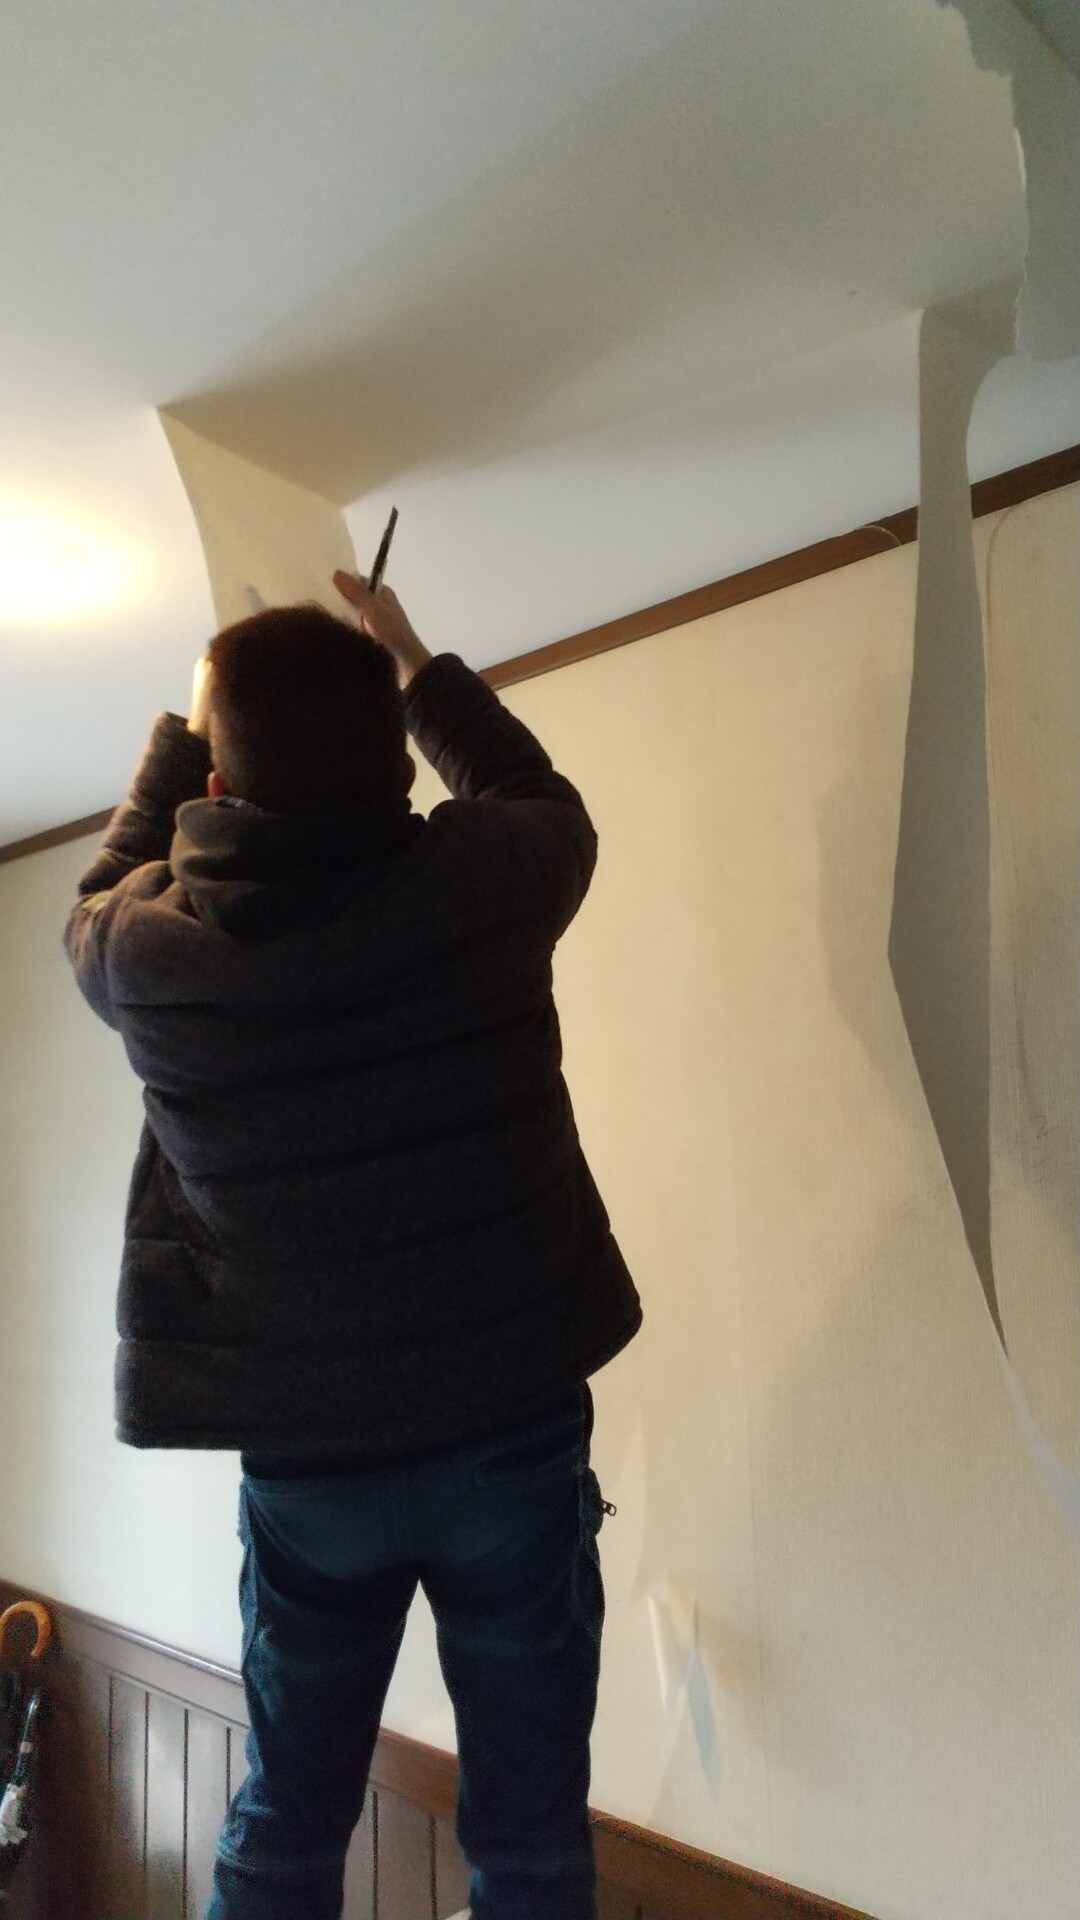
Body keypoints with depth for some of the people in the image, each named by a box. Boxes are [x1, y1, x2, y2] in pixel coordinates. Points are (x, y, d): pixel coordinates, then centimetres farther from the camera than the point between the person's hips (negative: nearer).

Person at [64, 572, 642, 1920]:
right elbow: (541, 798, 10)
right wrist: (415, 665, 21)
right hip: (516, 1433, -1)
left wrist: (188, 726, 22)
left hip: (303, 1457, 1)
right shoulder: (479, 883, -15)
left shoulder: (151, 946, -12)